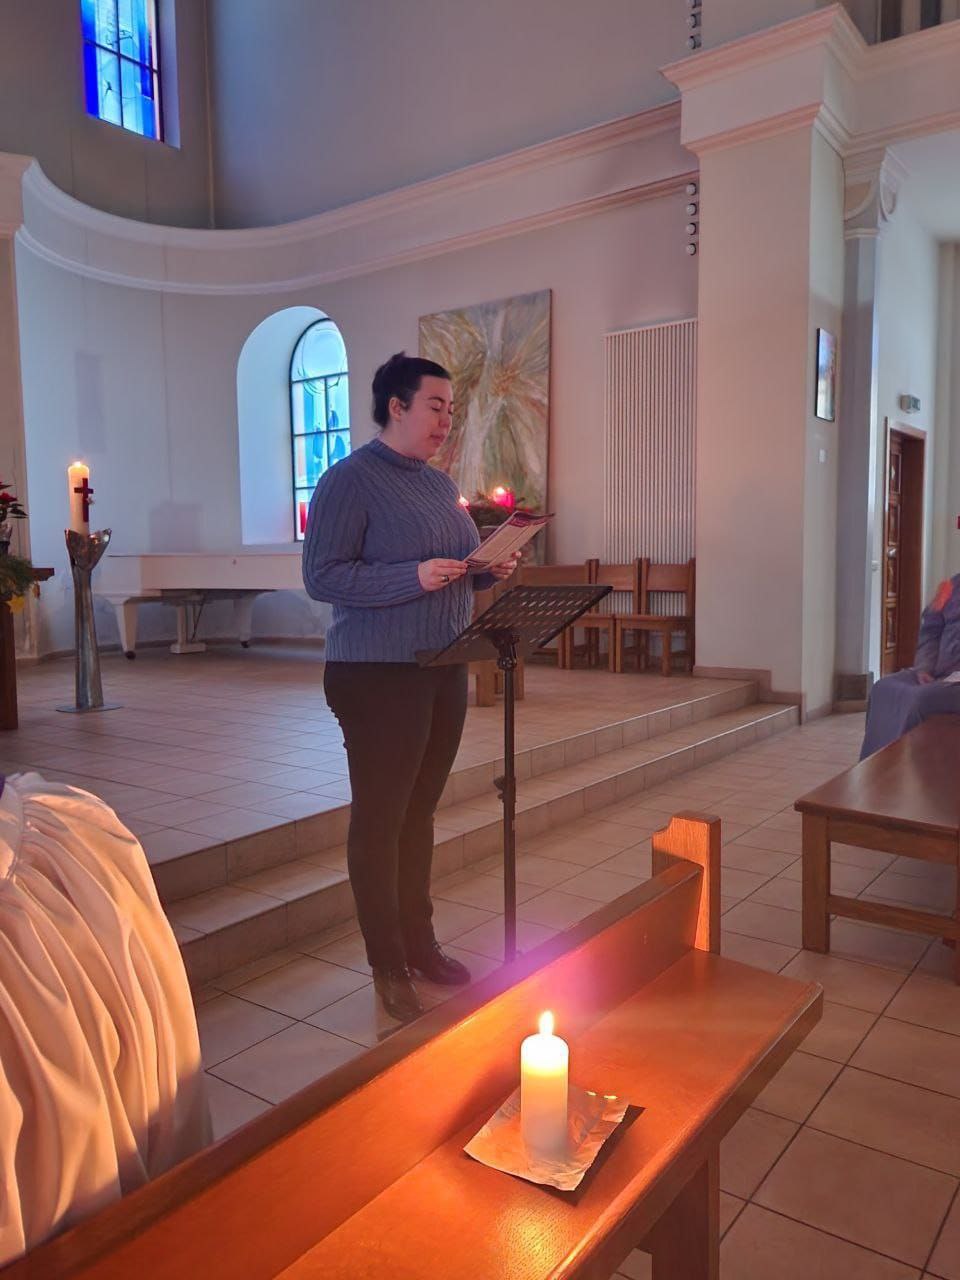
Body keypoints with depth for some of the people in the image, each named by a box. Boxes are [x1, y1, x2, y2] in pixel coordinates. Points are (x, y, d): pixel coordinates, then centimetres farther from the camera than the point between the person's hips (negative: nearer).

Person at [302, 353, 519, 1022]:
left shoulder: (441, 484, 16)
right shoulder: (349, 480, -9)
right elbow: (322, 576, -17)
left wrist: (491, 569, 2)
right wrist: (415, 577, -25)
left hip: (445, 671, 8)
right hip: (378, 675, -8)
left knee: (419, 811, 16)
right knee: (380, 818, 3)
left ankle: (419, 941, 31)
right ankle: (389, 967, 16)